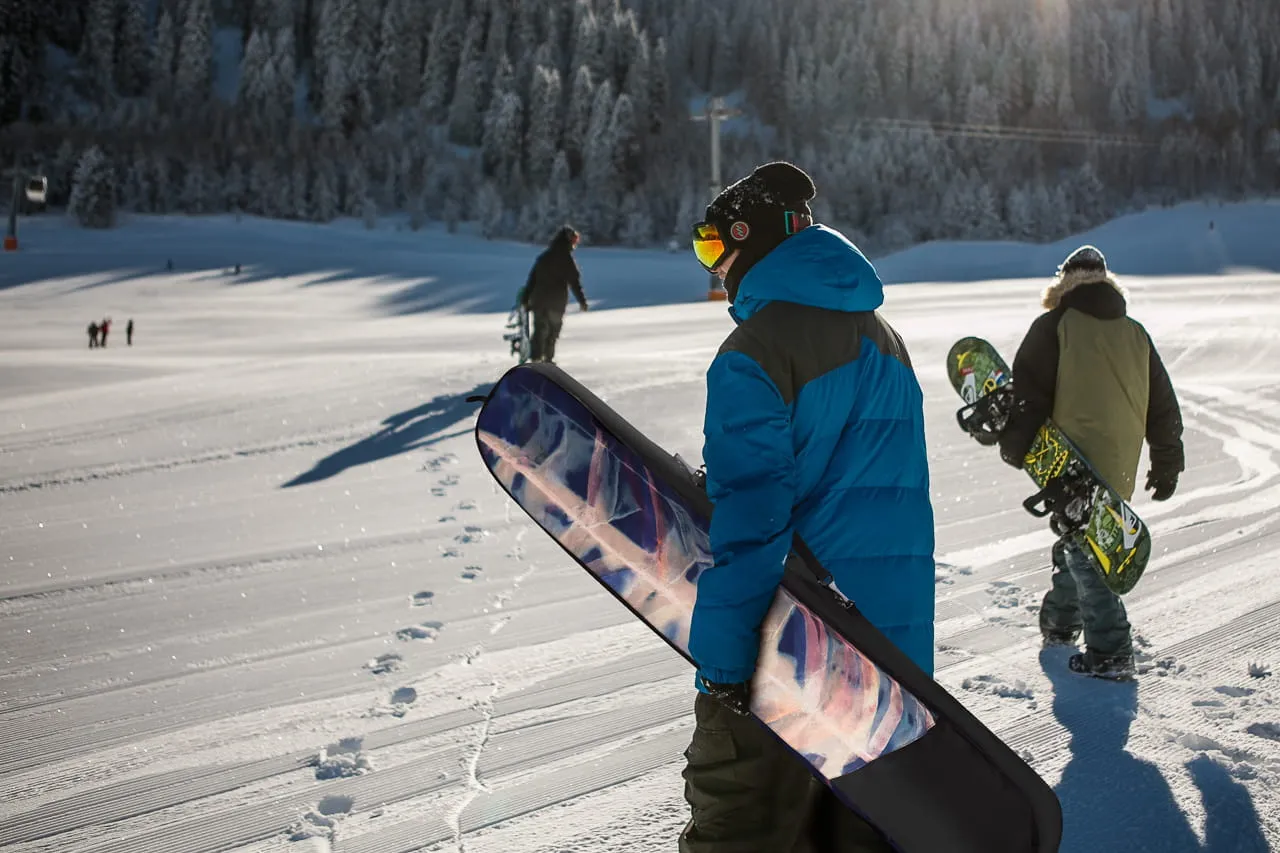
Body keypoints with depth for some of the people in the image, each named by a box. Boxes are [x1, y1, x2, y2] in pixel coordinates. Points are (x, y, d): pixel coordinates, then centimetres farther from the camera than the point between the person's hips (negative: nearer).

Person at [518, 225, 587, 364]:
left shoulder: (543, 256, 8)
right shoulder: (567, 259, -7)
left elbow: (532, 278, 8)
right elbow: (574, 281, -9)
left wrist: (525, 298, 10)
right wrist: (582, 301, -4)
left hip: (538, 300, 4)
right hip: (557, 302, -4)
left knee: (539, 329, 9)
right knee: (553, 330, 11)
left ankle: (535, 357, -2)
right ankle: (548, 358, 13)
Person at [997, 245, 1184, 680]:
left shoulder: (1053, 328, -4)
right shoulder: (1135, 333, 12)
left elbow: (1028, 394, -9)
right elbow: (1163, 406, 15)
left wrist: (1014, 447, 1)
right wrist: (1166, 465, 22)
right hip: (1120, 468, 6)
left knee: (1083, 551, -2)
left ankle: (1110, 652, -7)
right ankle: (1061, 623, 36)